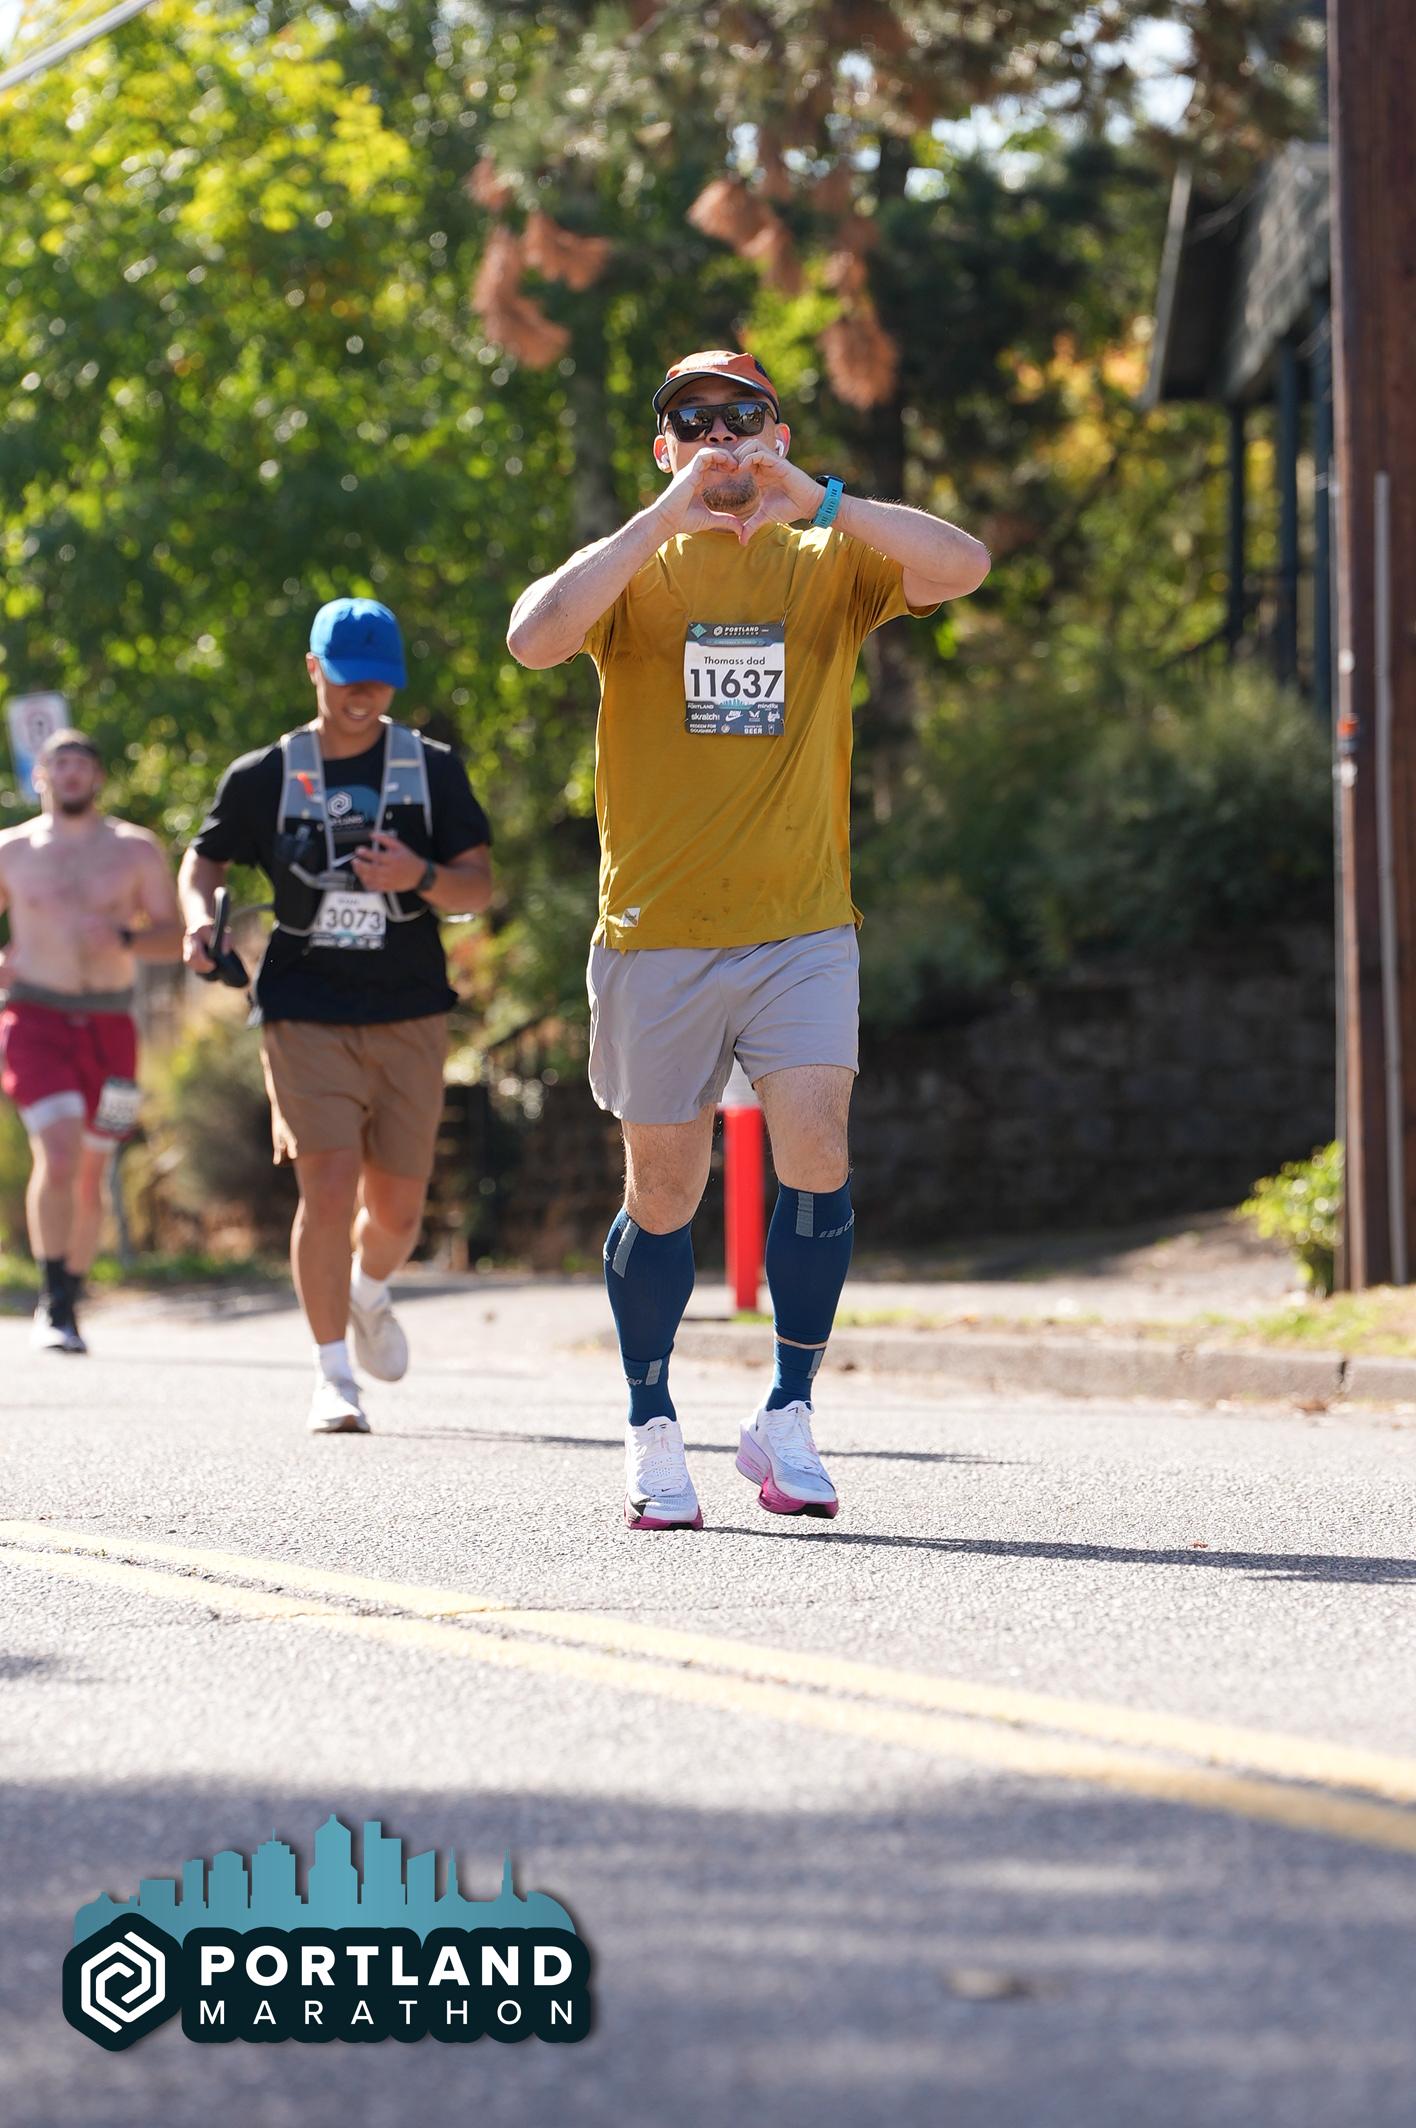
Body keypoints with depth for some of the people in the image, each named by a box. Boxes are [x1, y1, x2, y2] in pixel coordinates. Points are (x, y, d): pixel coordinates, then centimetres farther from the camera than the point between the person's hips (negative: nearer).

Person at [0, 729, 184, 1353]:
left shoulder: (136, 851, 5)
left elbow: (175, 937, 3)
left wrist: (123, 937, -17)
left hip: (108, 1025, 2)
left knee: (89, 1175, 8)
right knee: (59, 1155, -21)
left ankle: (68, 1299, 27)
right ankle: (54, 1305, -15)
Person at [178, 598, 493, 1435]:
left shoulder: (433, 769, 5)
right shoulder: (264, 777, 3)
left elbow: (480, 887, 1)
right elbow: (204, 860, 14)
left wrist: (420, 877, -20)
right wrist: (201, 918, -8)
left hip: (409, 1016, 2)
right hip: (306, 1013, -2)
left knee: (397, 1207, 5)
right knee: (329, 1186, -17)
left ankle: (370, 1294, 41)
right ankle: (334, 1378, -6)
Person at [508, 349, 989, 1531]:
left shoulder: (829, 562, 7)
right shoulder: (632, 567, 6)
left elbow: (964, 565, -12)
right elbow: (535, 635, -15)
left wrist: (816, 498, -21)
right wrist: (665, 517, -19)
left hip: (801, 923, 0)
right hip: (657, 932, 0)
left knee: (816, 1145, -17)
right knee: (666, 1187, 5)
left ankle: (788, 1419, -7)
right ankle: (653, 1430, 21)